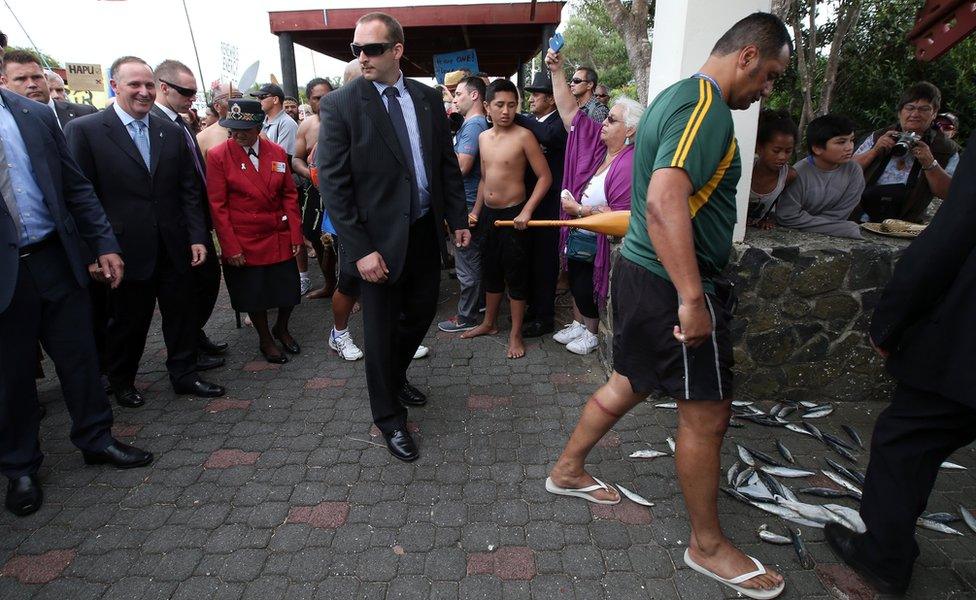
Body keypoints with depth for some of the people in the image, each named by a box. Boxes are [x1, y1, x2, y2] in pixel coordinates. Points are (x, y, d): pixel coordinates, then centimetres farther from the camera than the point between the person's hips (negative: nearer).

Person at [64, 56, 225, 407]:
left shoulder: (171, 132, 7)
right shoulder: (85, 130, -5)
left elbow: (188, 191, 7)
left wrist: (197, 237, 0)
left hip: (173, 248, 3)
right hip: (126, 250, -3)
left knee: (181, 315, 11)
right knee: (128, 322, 12)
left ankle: (184, 375, 29)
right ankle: (122, 382, 35)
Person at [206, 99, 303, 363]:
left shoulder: (277, 152, 2)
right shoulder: (217, 156, -8)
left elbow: (289, 195, 6)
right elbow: (218, 206, -8)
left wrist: (296, 234, 0)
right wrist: (230, 248, -11)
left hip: (280, 239, 3)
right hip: (244, 243, -3)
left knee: (288, 291, 8)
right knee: (254, 295, 8)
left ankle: (282, 329, 36)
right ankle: (266, 340, 30)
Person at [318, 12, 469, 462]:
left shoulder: (428, 98, 4)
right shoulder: (340, 105, -9)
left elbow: (447, 164, 10)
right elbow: (332, 183, -12)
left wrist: (458, 219, 5)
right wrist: (361, 249, -18)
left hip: (425, 231, 5)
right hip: (380, 238, -5)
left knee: (422, 311, 18)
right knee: (382, 331, 6)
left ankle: (395, 376, 47)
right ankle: (389, 419, 26)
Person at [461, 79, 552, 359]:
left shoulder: (523, 136, -12)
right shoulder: (483, 137, 7)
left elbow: (545, 176, -12)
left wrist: (527, 210, -19)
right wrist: (476, 210, 17)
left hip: (513, 214, -6)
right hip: (488, 213, 6)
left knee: (515, 274, 3)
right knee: (490, 270, 17)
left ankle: (516, 334, 16)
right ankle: (489, 323, 34)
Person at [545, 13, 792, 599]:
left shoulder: (676, 97, 16)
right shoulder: (708, 108, -17)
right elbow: (664, 203, -32)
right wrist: (692, 299, -30)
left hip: (640, 272, 10)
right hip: (672, 286, -10)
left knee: (628, 385, 23)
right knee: (707, 415, 5)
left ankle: (567, 470, 40)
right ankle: (708, 544, 25)